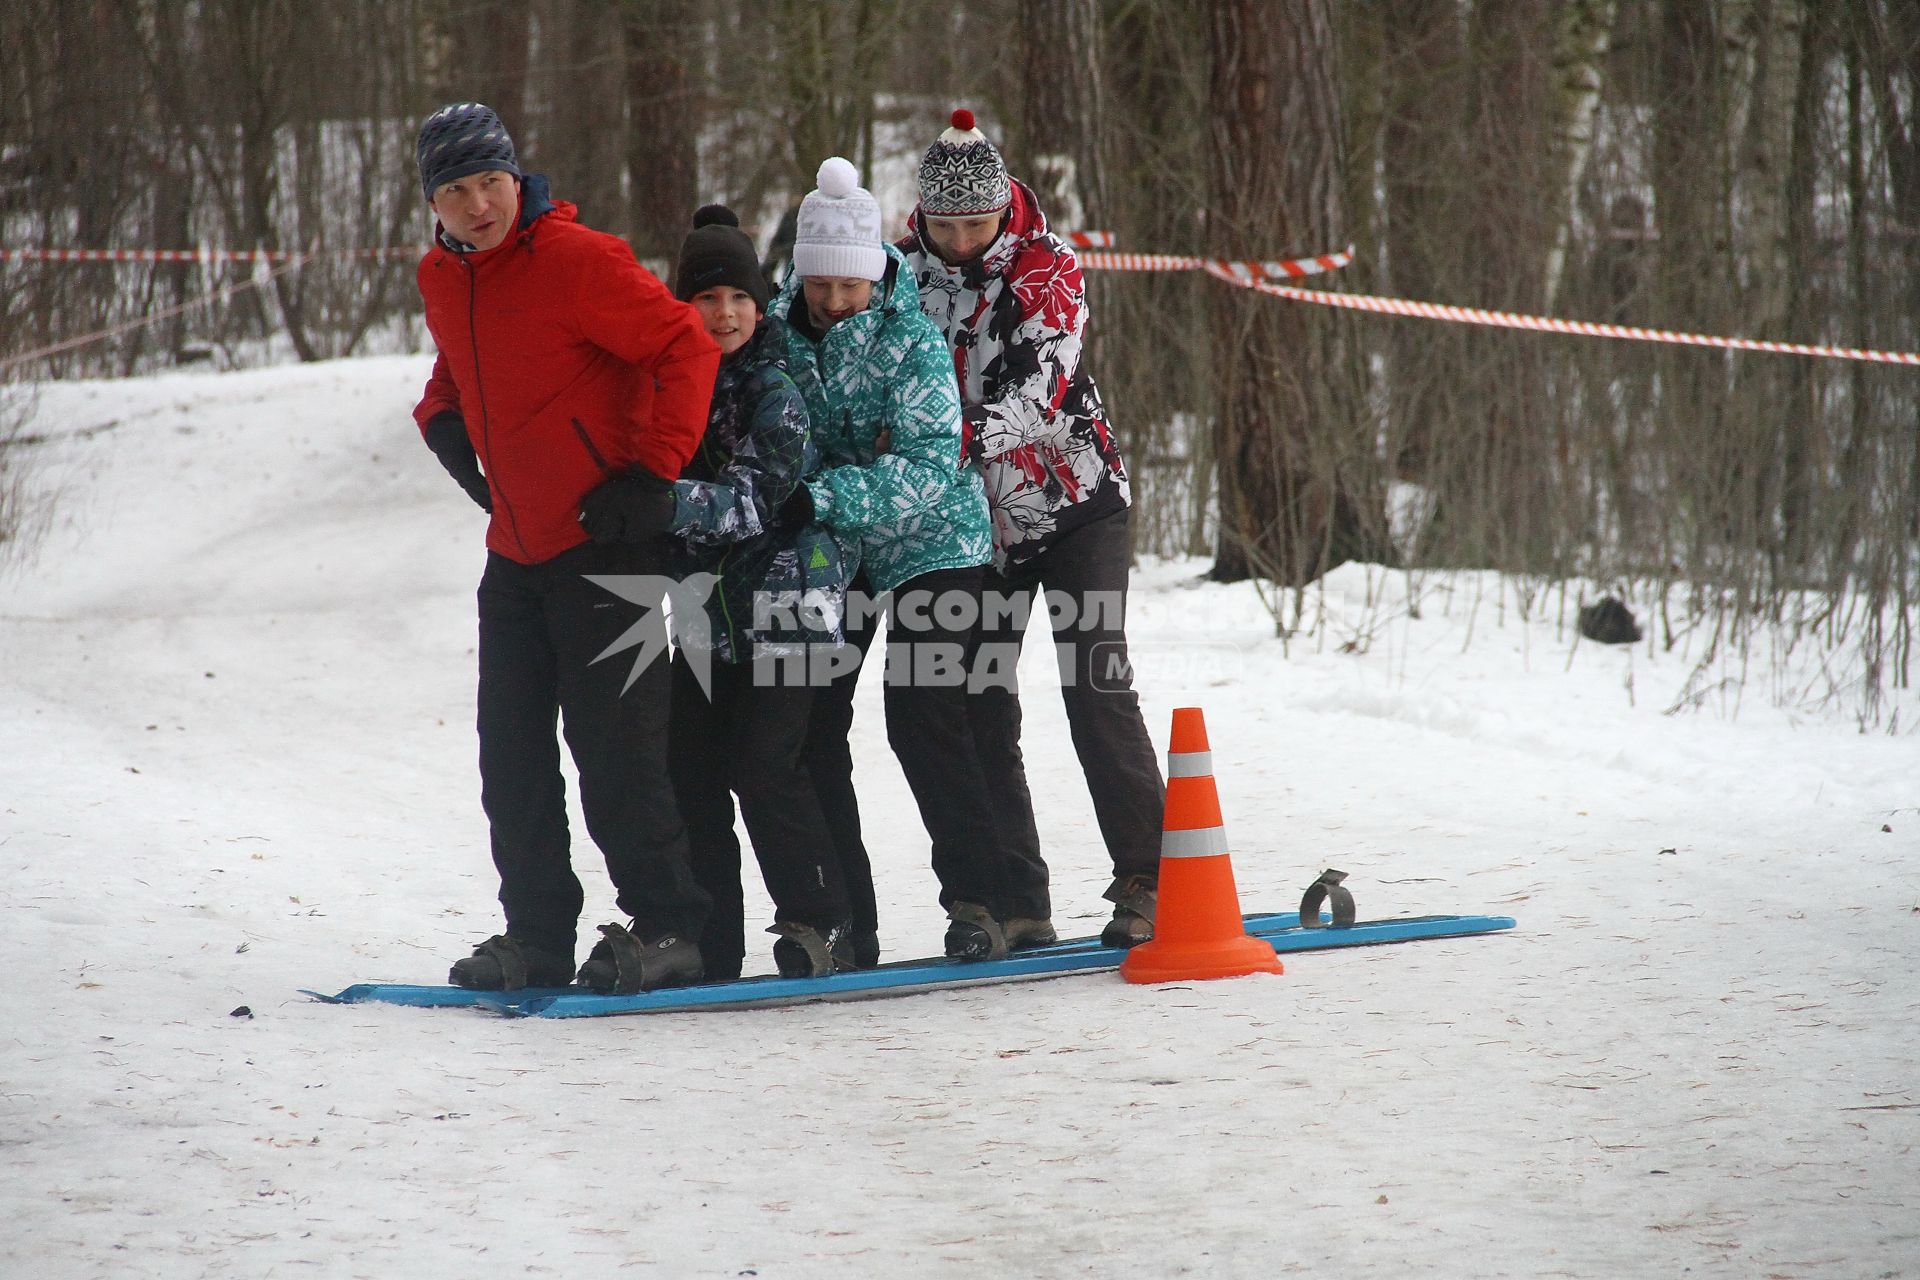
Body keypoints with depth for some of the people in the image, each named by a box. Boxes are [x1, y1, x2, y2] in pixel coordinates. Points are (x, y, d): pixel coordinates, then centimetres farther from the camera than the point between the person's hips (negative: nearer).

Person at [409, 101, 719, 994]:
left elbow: (686, 345, -16)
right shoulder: (442, 280, 9)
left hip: (601, 545, -8)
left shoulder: (575, 260, -15)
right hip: (515, 553, 8)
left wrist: (653, 472, -18)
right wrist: (443, 420, 9)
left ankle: (666, 928, 4)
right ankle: (536, 937, 17)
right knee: (512, 755, 9)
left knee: (616, 752, -5)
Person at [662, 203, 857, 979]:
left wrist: (669, 502, -34)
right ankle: (706, 945, 9)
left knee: (765, 770, -11)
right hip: (706, 611, 7)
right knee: (691, 770, 3)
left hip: (780, 602, -7)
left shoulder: (776, 390, -11)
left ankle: (820, 928, 0)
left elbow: (757, 501, -22)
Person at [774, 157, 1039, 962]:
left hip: (928, 541, -5)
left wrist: (824, 498, -40)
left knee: (922, 719, -13)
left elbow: (928, 467, -29)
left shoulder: (910, 338, -20)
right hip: (827, 545, 5)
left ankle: (978, 899, -4)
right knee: (810, 721, 1)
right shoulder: (782, 326, -6)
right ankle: (844, 921, 7)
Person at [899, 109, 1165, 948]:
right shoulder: (903, 272, -2)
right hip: (978, 519, 4)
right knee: (979, 705, 0)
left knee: (1098, 688, -12)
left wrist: (967, 437, -41)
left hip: (1075, 500, -4)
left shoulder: (1047, 267, -11)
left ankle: (1146, 880, -10)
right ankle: (1015, 902, 7)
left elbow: (1037, 386, -24)